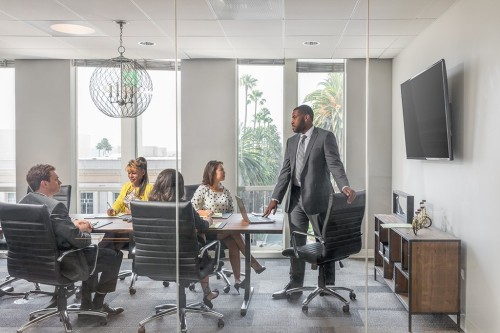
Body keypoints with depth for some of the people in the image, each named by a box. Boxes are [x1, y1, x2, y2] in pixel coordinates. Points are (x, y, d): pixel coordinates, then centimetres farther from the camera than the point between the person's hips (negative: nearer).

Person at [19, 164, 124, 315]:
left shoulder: (24, 202, -1)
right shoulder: (55, 206, -29)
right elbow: (78, 240, -26)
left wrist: (73, 224, 3)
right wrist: (83, 230, -4)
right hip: (60, 265, -9)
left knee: (93, 251, 31)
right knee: (114, 256, 9)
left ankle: (87, 302, 35)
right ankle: (98, 304, 24)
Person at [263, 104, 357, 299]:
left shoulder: (325, 137, -5)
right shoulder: (291, 142, 14)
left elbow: (335, 164, -16)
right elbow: (285, 172, 11)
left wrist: (345, 186, -33)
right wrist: (275, 198, 3)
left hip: (317, 197, -5)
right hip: (296, 198, 6)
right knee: (296, 244, 9)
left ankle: (328, 284, 24)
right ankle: (294, 286, 19)